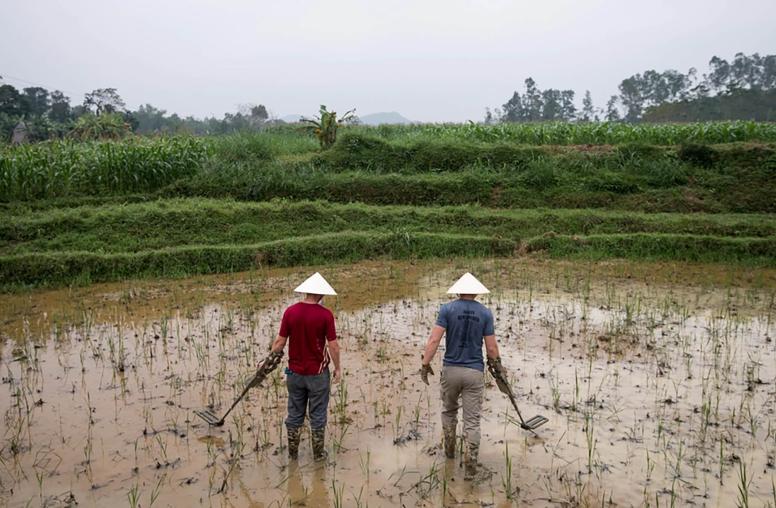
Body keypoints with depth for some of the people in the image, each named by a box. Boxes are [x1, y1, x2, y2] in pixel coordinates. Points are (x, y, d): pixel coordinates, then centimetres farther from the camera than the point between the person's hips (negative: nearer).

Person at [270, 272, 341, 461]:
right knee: (318, 415, 12)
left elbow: (280, 342, -6)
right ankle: (318, 453, 24)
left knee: (295, 414, 17)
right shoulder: (325, 314, -16)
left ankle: (292, 453, 29)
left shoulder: (290, 312, -9)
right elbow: (333, 345, -13)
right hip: (318, 373, -3)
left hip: (295, 372, 3)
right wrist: (338, 368, 0)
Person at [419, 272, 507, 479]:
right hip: (474, 372, 0)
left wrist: (425, 364, -7)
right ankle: (470, 467, 3)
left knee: (449, 410, 25)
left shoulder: (447, 309, -6)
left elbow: (434, 340, -13)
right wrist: (496, 364, 17)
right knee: (472, 421, 4)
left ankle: (449, 449, 39)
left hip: (451, 369, 1)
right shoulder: (485, 313, -3)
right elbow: (491, 348, -2)